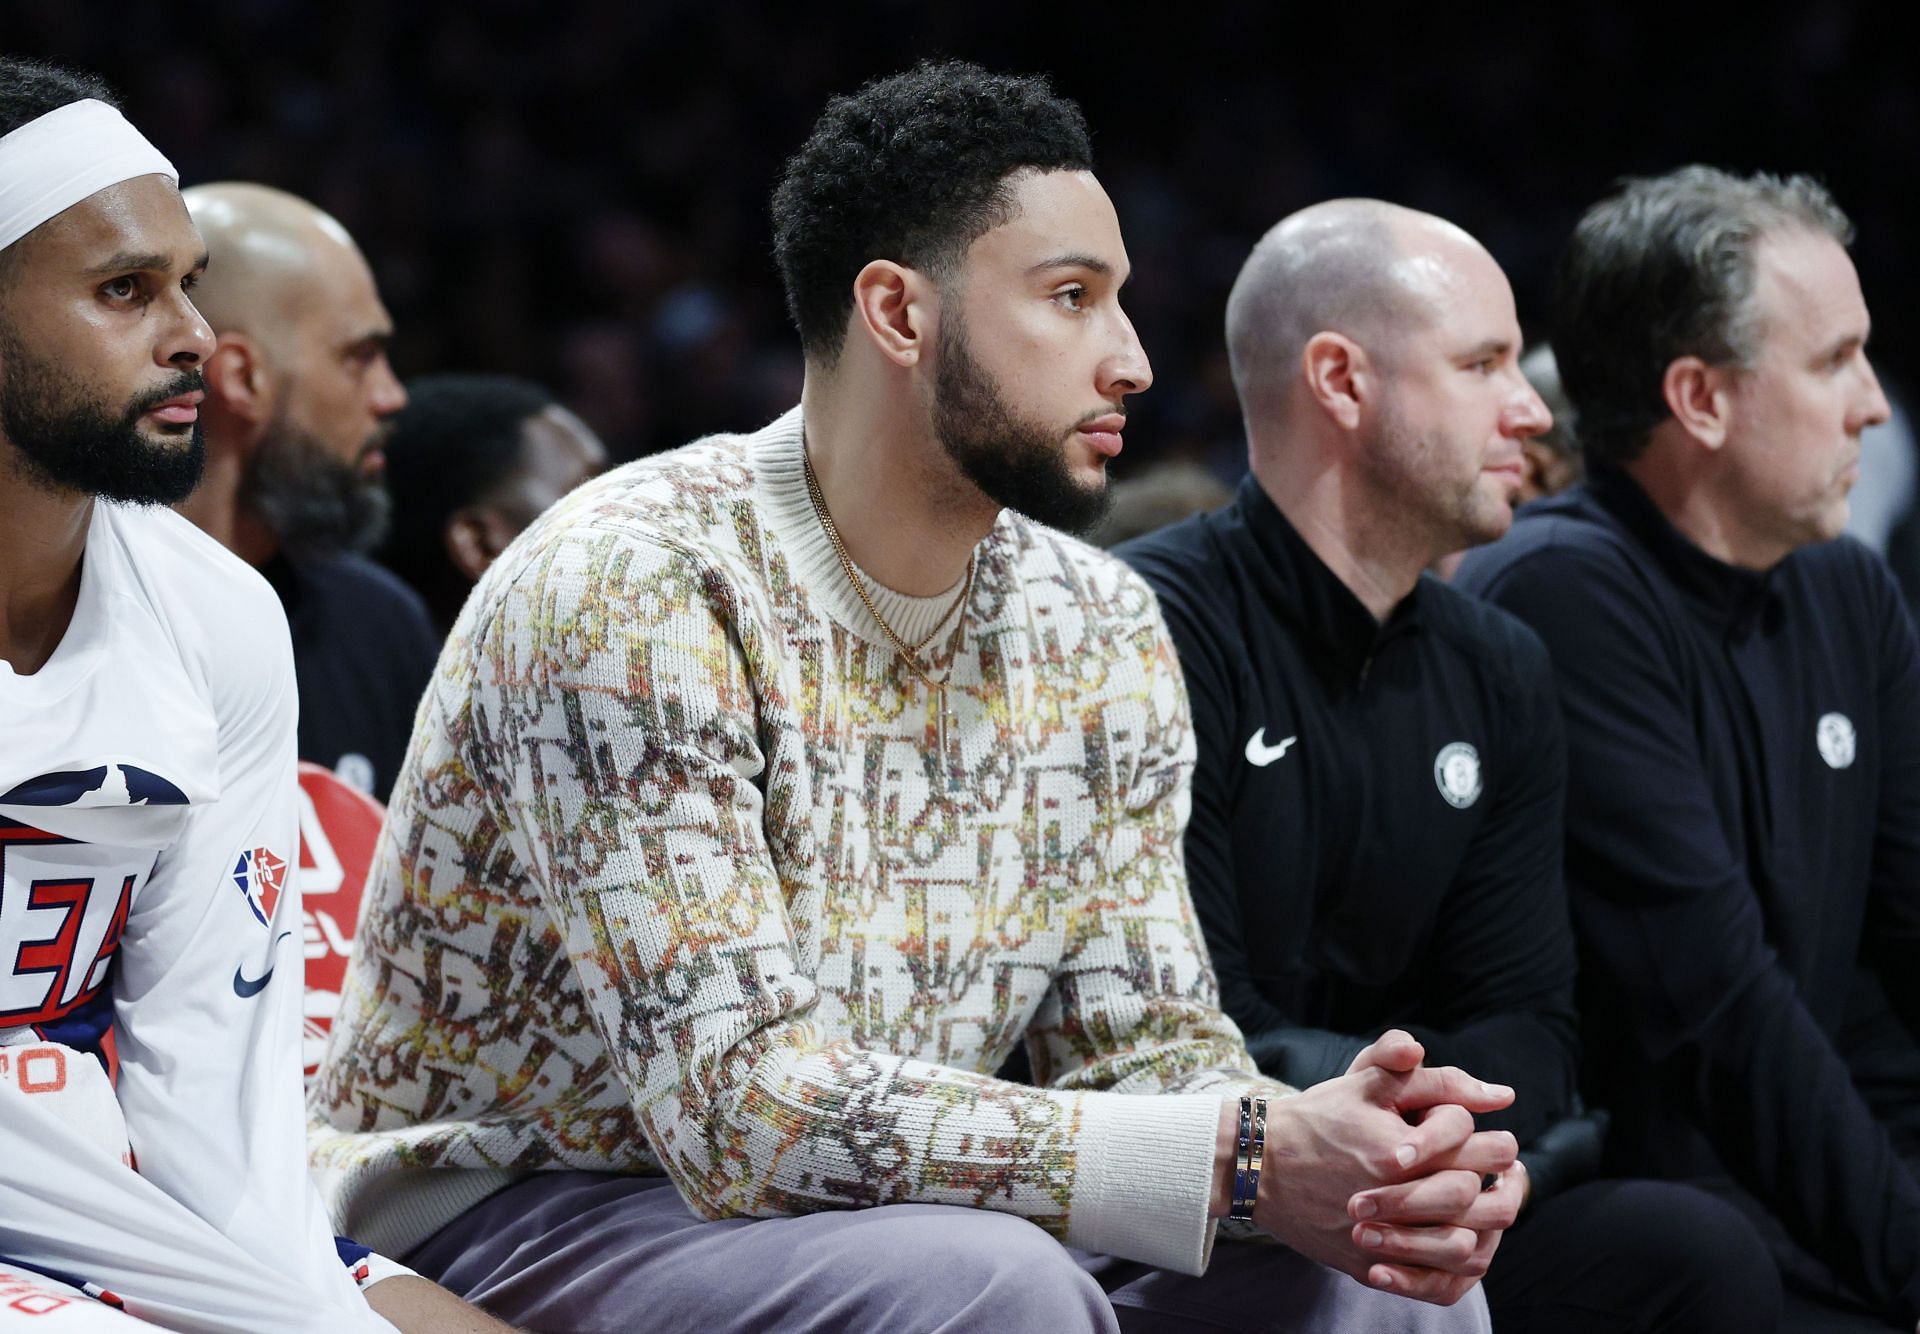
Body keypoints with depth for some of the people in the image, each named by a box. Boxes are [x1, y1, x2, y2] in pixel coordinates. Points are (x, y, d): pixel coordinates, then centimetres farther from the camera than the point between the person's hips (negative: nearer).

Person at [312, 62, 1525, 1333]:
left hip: (874, 1226, 7)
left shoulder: (1100, 631, 4)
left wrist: (1373, 1184, -20)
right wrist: (1240, 1161, -32)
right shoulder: (631, 588, -21)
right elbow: (747, 1105, -28)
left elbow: (1144, 1041, 3)